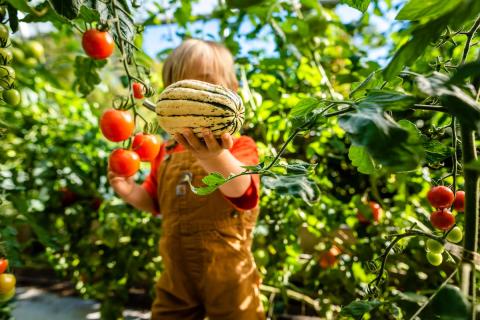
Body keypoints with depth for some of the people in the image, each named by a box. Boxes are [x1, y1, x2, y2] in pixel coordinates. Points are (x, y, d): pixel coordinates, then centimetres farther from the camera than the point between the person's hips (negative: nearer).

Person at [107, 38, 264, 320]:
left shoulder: (239, 146, -15)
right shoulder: (168, 151, 2)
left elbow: (240, 189, -36)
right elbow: (155, 200, 14)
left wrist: (216, 157, -57)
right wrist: (130, 191, -7)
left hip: (228, 278, -4)